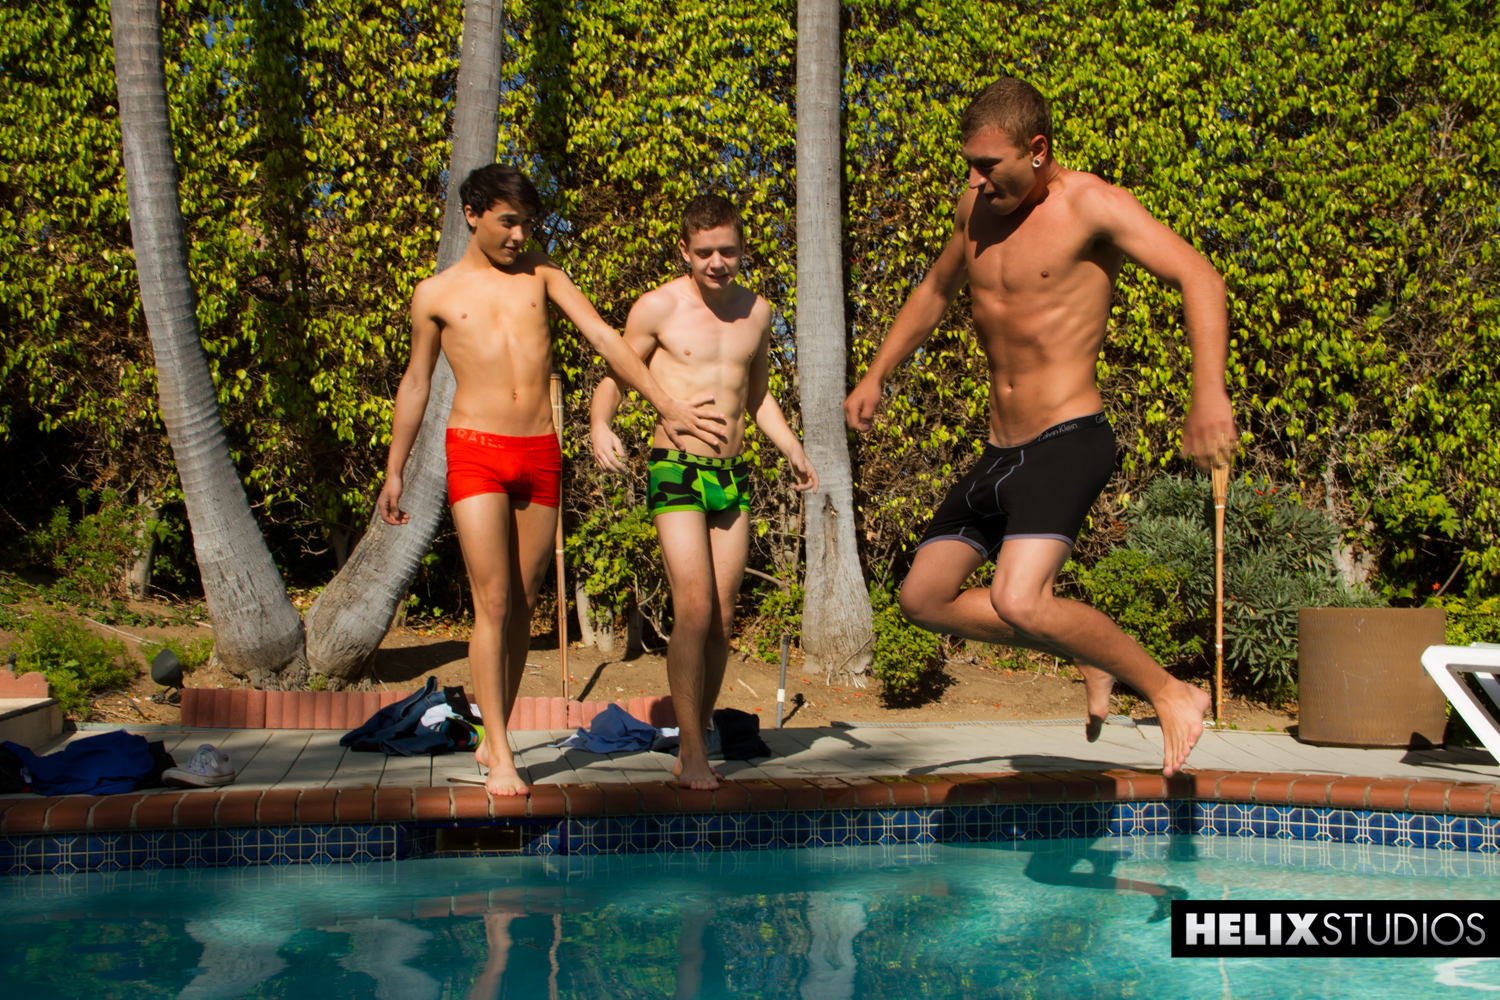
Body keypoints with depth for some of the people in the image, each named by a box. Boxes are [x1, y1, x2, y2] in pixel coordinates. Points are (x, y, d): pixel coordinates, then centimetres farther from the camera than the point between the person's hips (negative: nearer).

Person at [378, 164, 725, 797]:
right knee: (493, 603, -11)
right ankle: (501, 759, -9)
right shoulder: (436, 294, 8)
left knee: (523, 606, 5)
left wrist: (664, 403, 1)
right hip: (476, 452, -3)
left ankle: (491, 739, 17)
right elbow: (416, 383, 14)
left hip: (541, 455, 3)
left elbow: (602, 336, 8)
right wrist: (394, 472, 14)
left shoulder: (540, 272, 13)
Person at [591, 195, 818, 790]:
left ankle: (696, 744, 16)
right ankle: (691, 754, -6)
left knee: (723, 619, 4)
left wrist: (792, 450, 13)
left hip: (732, 476, 5)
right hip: (676, 472, -5)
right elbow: (613, 379, 2)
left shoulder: (756, 311, 11)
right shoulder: (657, 309, -3)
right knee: (694, 611, -15)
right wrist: (600, 427, -19)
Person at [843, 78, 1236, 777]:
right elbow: (935, 291, 29)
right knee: (925, 597, 9)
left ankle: (1170, 693, -7)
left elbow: (1198, 279, -20)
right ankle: (1087, 652, 20)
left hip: (1068, 440, -8)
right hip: (1000, 451, 9)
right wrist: (875, 376, 26)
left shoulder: (1091, 206, -12)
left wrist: (1210, 395, -33)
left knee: (1018, 601, -26)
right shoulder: (977, 207, 10)